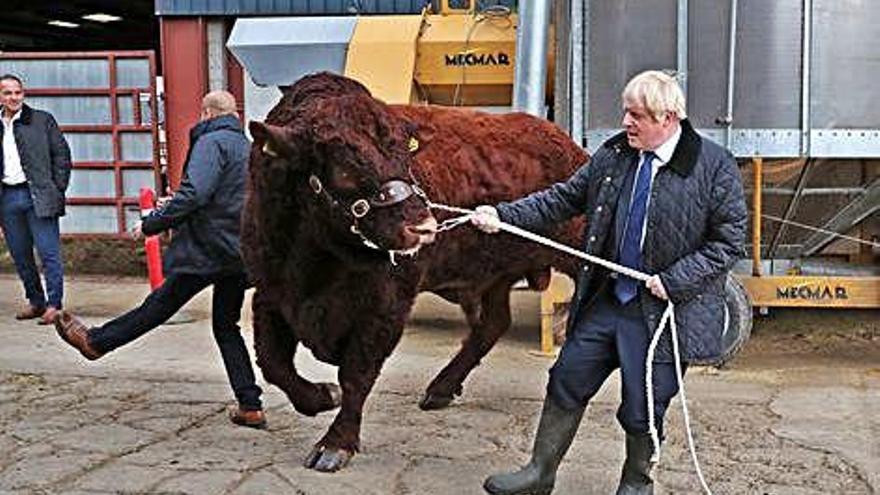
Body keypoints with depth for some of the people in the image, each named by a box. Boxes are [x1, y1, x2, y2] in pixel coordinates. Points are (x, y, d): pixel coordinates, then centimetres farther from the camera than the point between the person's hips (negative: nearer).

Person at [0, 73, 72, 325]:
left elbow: (62, 155, 2)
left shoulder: (42, 120, 3)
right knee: (20, 256, 10)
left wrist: (57, 191, -4)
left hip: (38, 196, -4)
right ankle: (36, 302, 21)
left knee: (49, 253, -5)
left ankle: (54, 304, 0)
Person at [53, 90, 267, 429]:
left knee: (160, 305, 7)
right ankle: (250, 406, 10)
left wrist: (152, 223, -12)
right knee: (226, 325, 13)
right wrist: (174, 206, 28)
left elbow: (194, 194, -22)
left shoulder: (212, 141, -10)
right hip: (242, 252, 8)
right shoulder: (246, 145, 17)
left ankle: (96, 341, 26)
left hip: (209, 248, -8)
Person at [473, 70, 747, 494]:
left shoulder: (715, 167, -11)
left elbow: (729, 241, -10)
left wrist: (674, 280, -17)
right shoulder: (614, 153, 3)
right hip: (604, 299, 5)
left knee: (643, 409, 7)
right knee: (566, 384, 11)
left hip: (661, 311, -5)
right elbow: (565, 197, 9)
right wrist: (503, 215, -1)